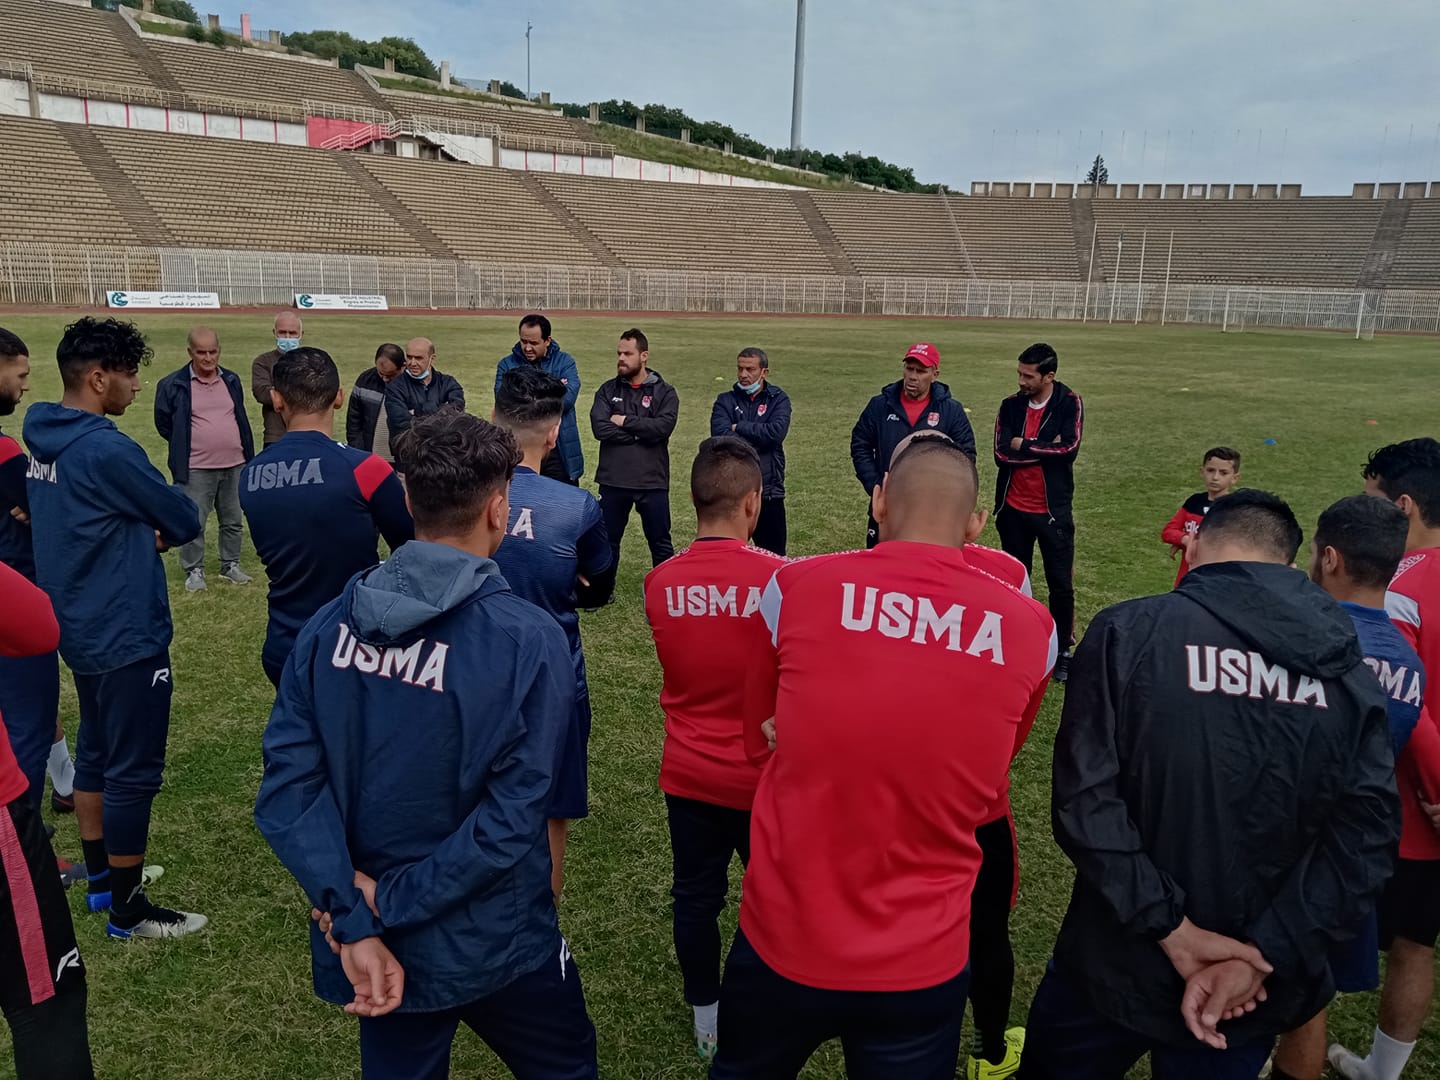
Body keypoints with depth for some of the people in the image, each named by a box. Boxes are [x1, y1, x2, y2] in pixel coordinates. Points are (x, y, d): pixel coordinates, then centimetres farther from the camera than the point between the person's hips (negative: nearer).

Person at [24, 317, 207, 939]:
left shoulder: (43, 444, 6)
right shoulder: (106, 451, -23)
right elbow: (186, 521, -15)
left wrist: (144, 536, 1)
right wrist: (160, 532, 5)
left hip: (82, 628, 10)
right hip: (126, 635, -10)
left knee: (96, 752, 20)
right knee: (134, 769, 1)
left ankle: (103, 877, 35)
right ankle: (128, 910, 13)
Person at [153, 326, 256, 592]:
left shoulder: (232, 380, 6)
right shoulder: (173, 385, -8)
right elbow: (163, 423, 3)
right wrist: (185, 447, 6)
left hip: (234, 465, 4)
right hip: (196, 469, -4)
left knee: (233, 521, 13)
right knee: (193, 523, 2)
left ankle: (231, 566, 26)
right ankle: (194, 571, 14)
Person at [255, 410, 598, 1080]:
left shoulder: (331, 623, -8)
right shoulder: (528, 641, -22)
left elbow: (289, 784, -14)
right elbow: (511, 818, -24)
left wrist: (355, 924, -17)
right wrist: (384, 903, -15)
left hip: (372, 947, 4)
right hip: (495, 947, -4)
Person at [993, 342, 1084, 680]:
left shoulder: (1069, 403, -7)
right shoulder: (1011, 405, 0)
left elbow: (1069, 448, -21)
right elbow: (1001, 453, -11)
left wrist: (1024, 445, -13)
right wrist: (1045, 448, -16)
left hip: (1053, 510, -3)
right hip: (1013, 509, 3)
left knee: (1061, 583, 4)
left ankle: (1063, 649, 19)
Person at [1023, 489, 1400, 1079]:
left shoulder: (1127, 630, -14)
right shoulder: (1350, 671, -2)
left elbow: (1083, 798, -21)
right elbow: (1368, 837, -8)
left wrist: (1171, 929, -15)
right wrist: (1261, 957, -12)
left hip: (1119, 964, -3)